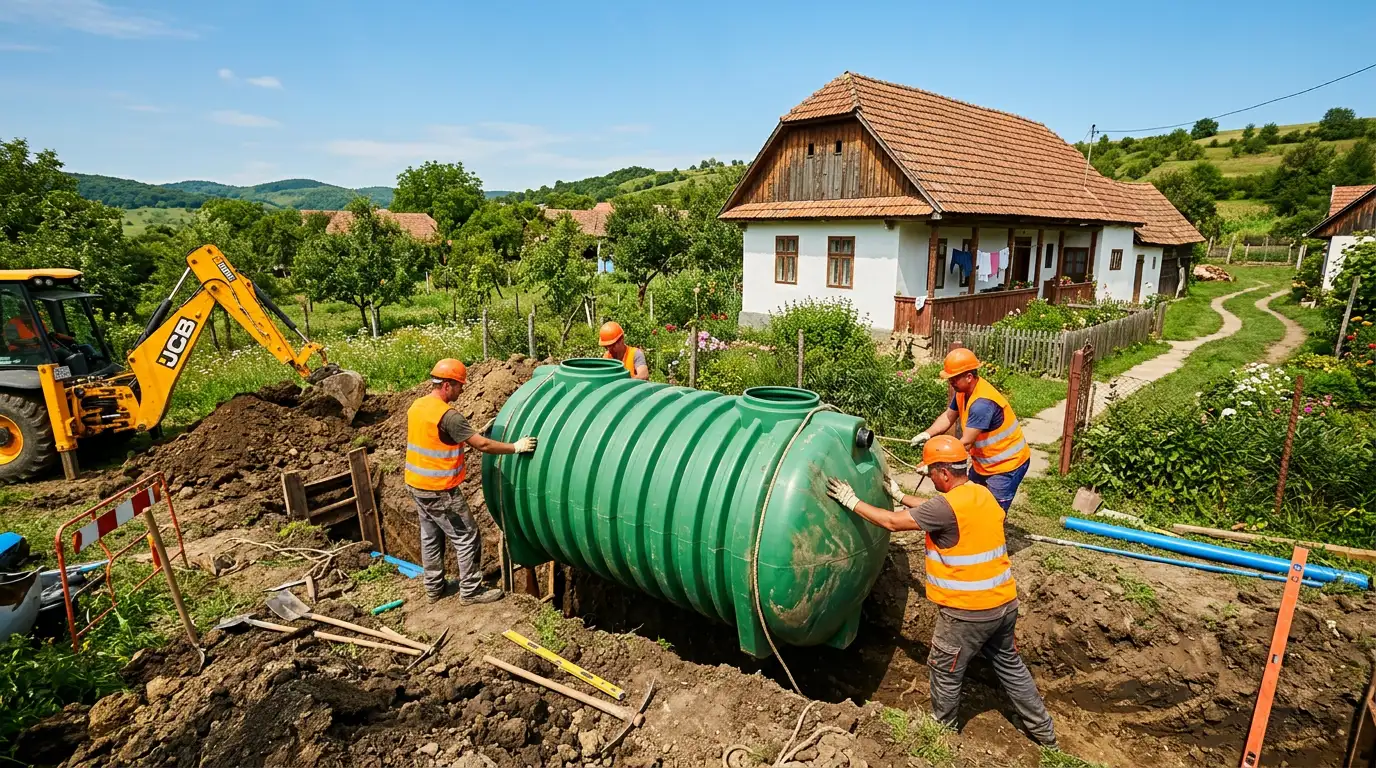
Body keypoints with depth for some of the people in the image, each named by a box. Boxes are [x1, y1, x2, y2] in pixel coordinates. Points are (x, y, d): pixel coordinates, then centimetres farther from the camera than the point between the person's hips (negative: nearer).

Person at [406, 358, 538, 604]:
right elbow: (482, 445, -21)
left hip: (417, 484, 9)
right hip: (440, 491, -9)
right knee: (467, 538, 3)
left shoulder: (416, 406, 3)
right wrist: (516, 447, -13)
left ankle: (434, 587, 31)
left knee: (431, 537, 20)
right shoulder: (448, 415, -23)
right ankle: (470, 591, 12)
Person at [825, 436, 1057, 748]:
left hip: (968, 612, -8)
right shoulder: (983, 494, 4)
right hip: (1004, 602, 8)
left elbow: (893, 522, -17)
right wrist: (900, 495, 25)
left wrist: (852, 502, -7)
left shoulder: (948, 505, -22)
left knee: (945, 672, 13)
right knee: (1009, 664, 25)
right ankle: (1044, 732, 37)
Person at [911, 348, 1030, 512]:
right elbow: (948, 417, 8)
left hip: (1007, 464, -9)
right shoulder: (963, 392, -4)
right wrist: (927, 434, -11)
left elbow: (965, 444, -32)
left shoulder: (982, 403, -33)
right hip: (985, 462, 9)